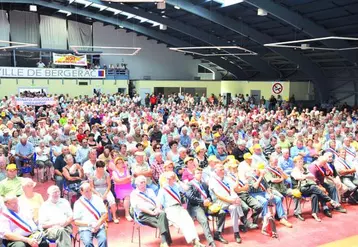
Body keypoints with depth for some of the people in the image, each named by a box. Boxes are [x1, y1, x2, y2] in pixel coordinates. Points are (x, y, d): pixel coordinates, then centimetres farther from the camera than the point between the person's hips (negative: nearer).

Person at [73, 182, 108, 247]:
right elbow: (76, 222, 1)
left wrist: (97, 225, -10)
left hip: (99, 227, 1)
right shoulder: (78, 203, 4)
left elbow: (105, 215, 6)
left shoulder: (97, 199, 9)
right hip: (85, 228, -1)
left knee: (103, 240, -30)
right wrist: (89, 224, -12)